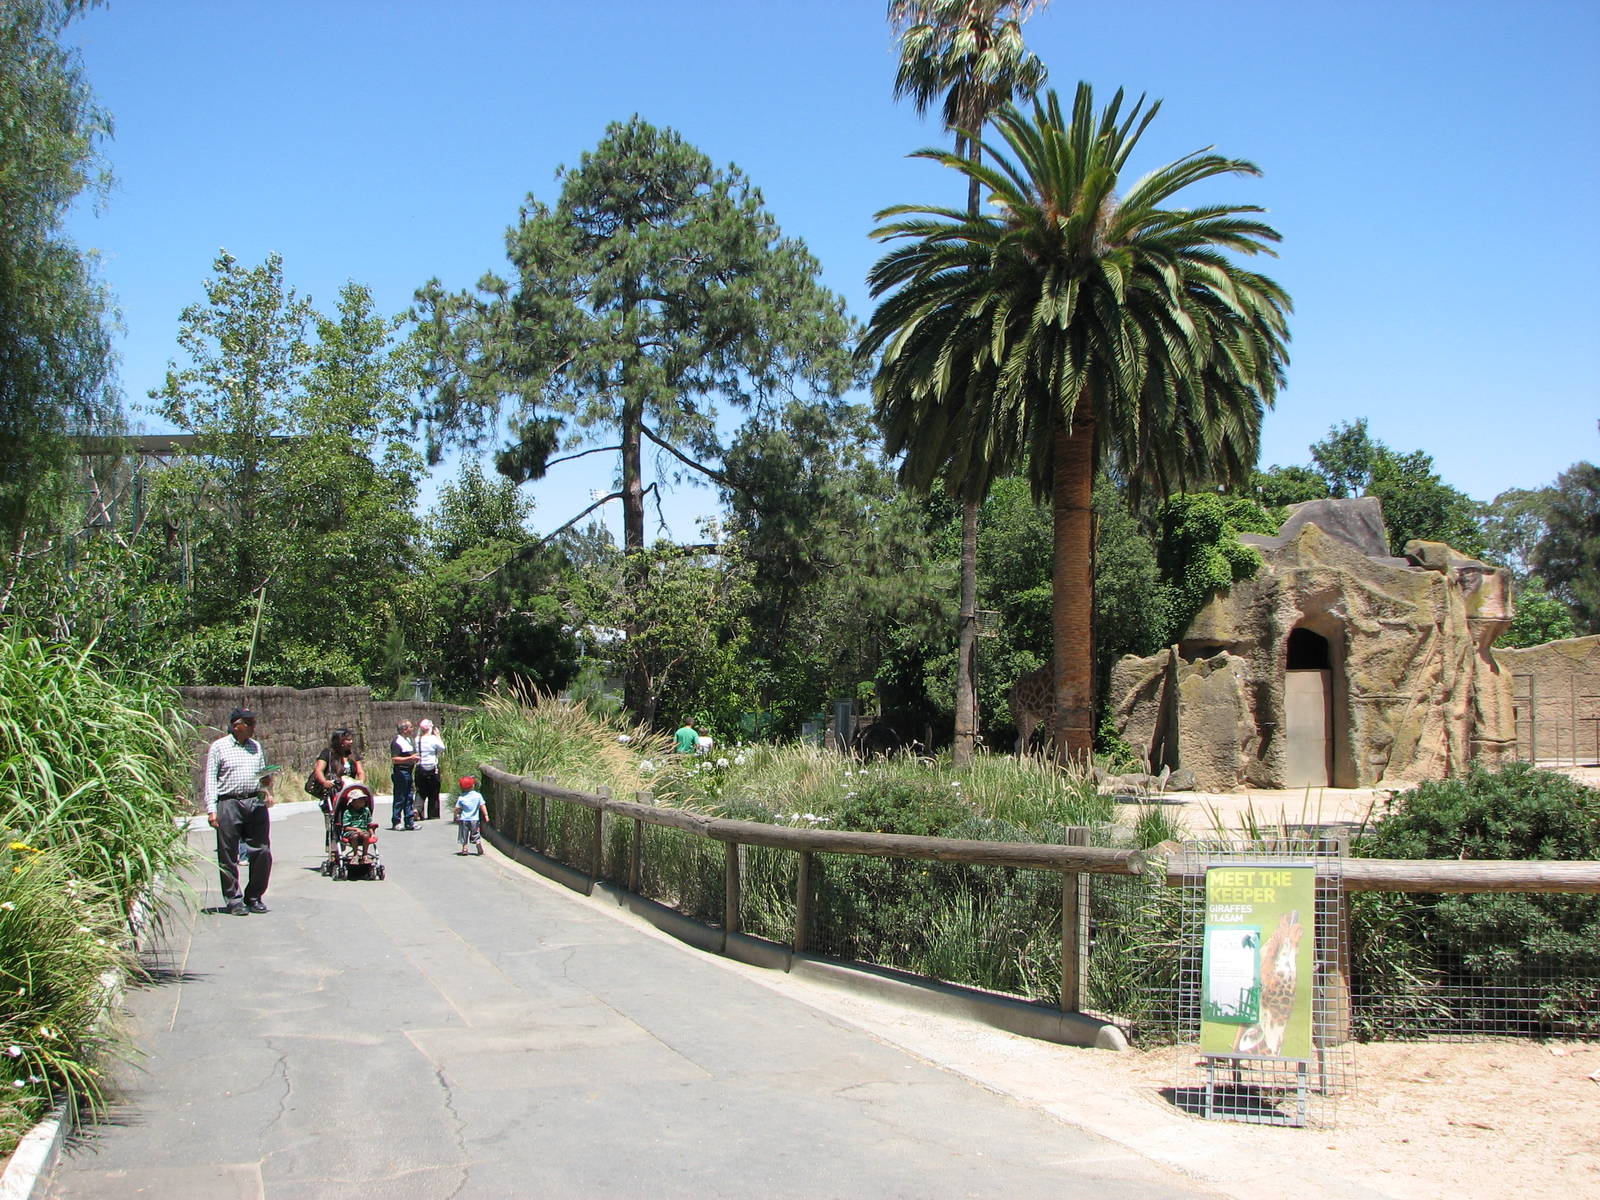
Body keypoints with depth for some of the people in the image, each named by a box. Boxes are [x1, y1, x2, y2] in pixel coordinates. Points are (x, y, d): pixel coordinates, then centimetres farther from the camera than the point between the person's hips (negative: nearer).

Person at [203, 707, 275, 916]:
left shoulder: (256, 747, 16)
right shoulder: (218, 747, 3)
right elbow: (210, 780, 0)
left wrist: (267, 792, 4)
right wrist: (211, 810, -8)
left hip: (256, 802, 4)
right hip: (229, 803, -4)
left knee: (262, 852, 1)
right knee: (228, 855, 0)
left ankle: (254, 897, 14)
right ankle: (233, 900, 10)